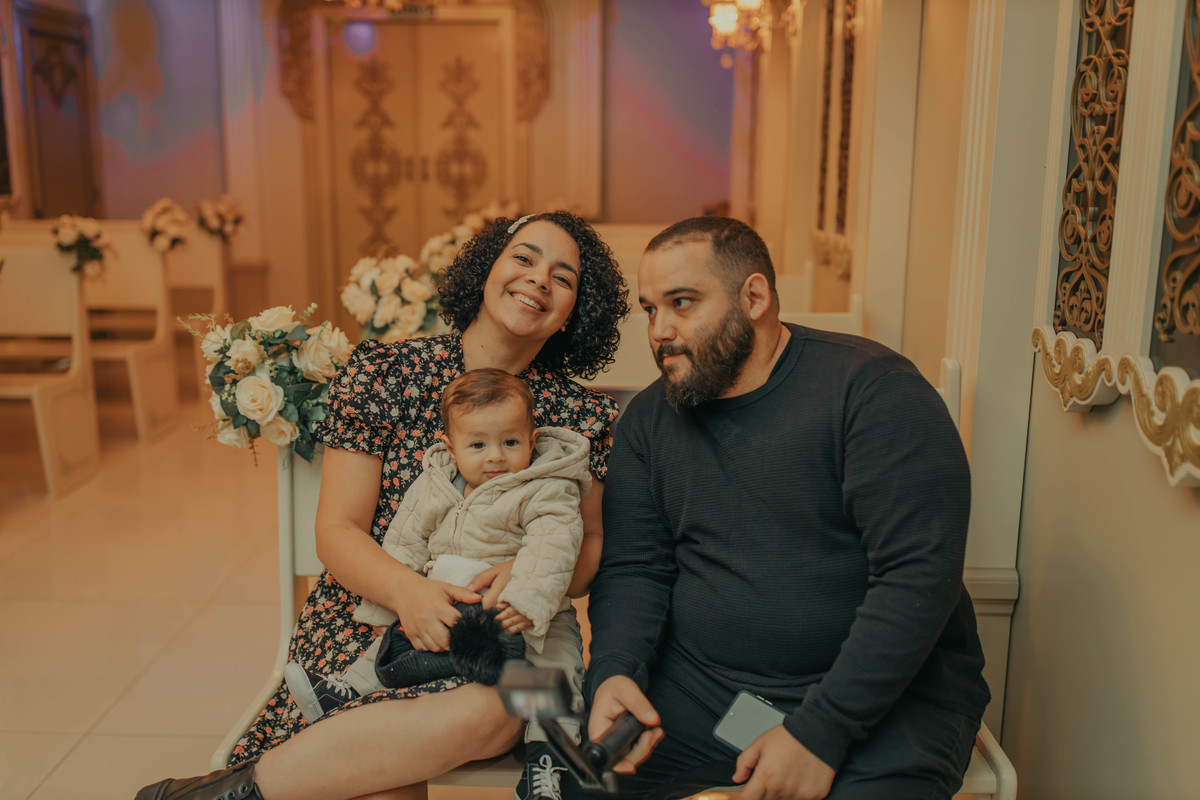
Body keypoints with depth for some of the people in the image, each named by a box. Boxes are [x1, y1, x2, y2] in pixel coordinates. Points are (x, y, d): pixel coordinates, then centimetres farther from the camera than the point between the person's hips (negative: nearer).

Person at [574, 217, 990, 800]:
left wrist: (820, 732, -20)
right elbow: (632, 568, 4)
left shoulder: (872, 389, -12)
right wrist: (615, 674, -17)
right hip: (698, 684, 4)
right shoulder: (648, 419, 7)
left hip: (881, 689, -3)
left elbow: (920, 573, -17)